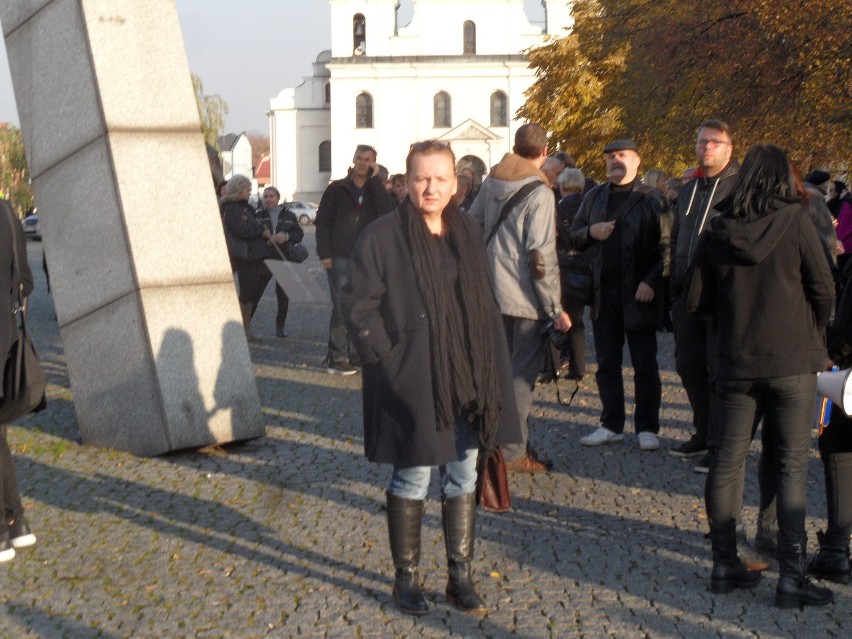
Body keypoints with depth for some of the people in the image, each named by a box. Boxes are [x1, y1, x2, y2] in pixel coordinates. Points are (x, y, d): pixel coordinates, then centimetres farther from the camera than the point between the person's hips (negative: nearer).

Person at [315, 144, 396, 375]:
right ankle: (337, 357, -2)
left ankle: (352, 352, 17)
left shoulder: (376, 190, 11)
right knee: (342, 308, -7)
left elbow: (388, 210, -11)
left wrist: (375, 179, -11)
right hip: (340, 258, -3)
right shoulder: (337, 189, 4)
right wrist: (324, 254, -8)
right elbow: (322, 221, 1)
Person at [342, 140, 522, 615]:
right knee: (413, 480, 5)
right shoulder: (382, 237, -9)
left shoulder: (468, 233, 7)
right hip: (413, 381, -5)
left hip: (467, 380, 5)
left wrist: (490, 370, 5)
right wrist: (386, 358, -13)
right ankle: (407, 579, 19)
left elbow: (484, 305, 12)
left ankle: (460, 575, 23)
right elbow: (359, 306, -8)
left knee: (463, 477, 11)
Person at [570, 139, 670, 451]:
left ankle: (647, 428, 9)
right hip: (603, 292, 5)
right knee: (607, 363, 9)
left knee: (644, 363, 3)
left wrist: (651, 281, -20)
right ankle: (612, 425, 17)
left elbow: (666, 246, -9)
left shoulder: (651, 199, -2)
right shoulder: (594, 197, 13)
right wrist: (591, 231, -8)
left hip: (638, 293, -5)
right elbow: (574, 238, 14)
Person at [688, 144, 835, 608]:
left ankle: (724, 564, 17)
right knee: (792, 466, 1)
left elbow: (695, 301, 3)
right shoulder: (794, 221, -8)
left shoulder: (717, 230, 0)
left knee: (728, 460, 11)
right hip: (792, 361, -3)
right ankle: (791, 576, 1)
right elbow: (824, 290, -4)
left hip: (735, 361, 3)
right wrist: (815, 335, 14)